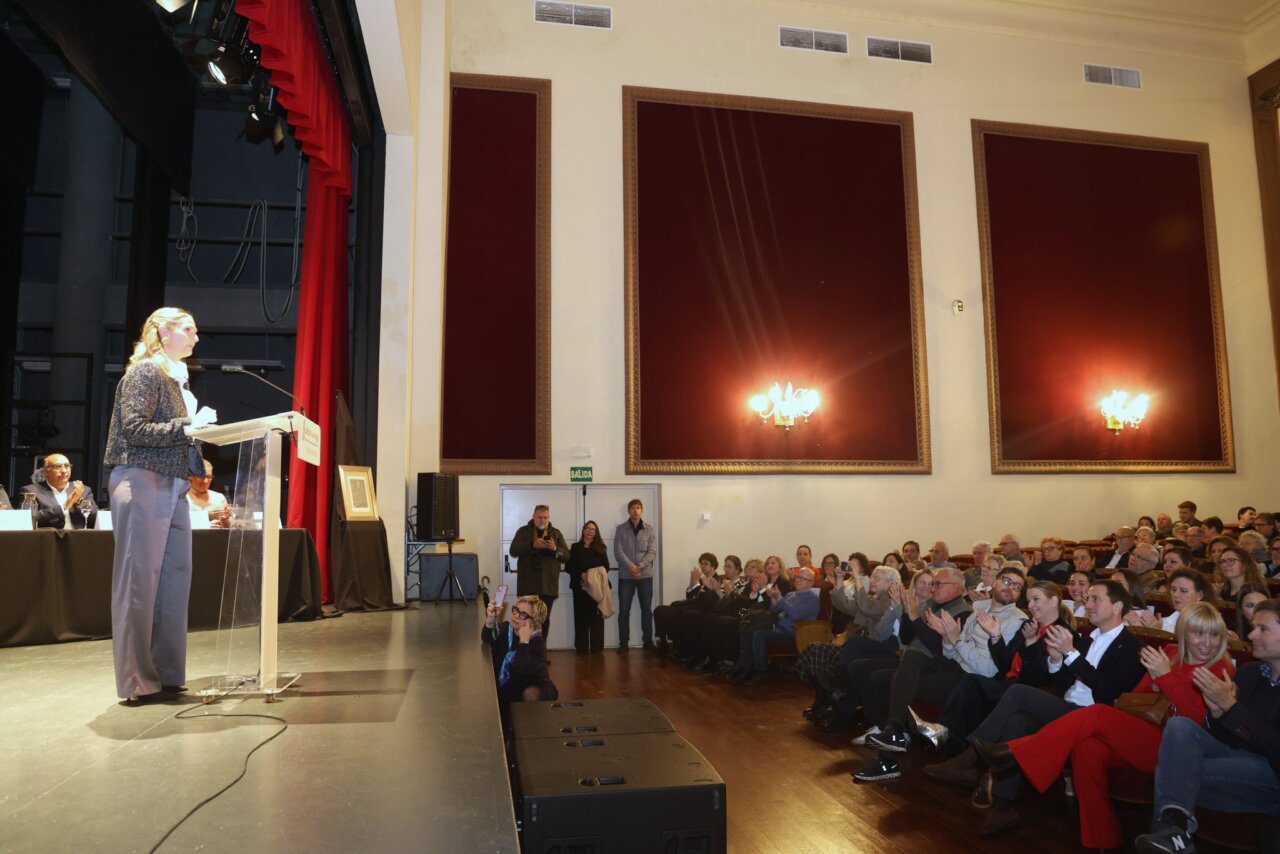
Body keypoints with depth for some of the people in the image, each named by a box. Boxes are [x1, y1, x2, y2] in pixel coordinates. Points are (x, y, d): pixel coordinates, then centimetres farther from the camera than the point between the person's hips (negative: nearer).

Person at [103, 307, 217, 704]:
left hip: (172, 485, 9)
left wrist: (198, 426, 9)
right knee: (139, 581, -5)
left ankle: (166, 674, 13)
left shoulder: (176, 377, 20)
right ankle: (138, 681, 0)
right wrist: (186, 427, -16)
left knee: (175, 578, 6)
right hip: (142, 482, -9)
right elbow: (135, 429, -15)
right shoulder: (144, 372, -6)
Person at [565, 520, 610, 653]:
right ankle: (582, 647, 6)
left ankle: (597, 647, 3)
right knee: (581, 616, 1)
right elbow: (568, 567, 0)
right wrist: (581, 574, -15)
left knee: (596, 616, -2)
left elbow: (606, 567, 4)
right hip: (579, 586, 0)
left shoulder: (600, 548, 9)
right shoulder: (575, 547, 6)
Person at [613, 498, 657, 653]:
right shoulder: (621, 529, 1)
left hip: (645, 575, 1)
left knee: (647, 609, 6)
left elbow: (652, 552, -3)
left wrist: (639, 567, -16)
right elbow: (618, 552, -6)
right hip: (625, 576, -1)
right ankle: (623, 642, 10)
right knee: (624, 610, 1)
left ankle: (648, 641, 15)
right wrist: (631, 567, -19)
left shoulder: (650, 529, 4)